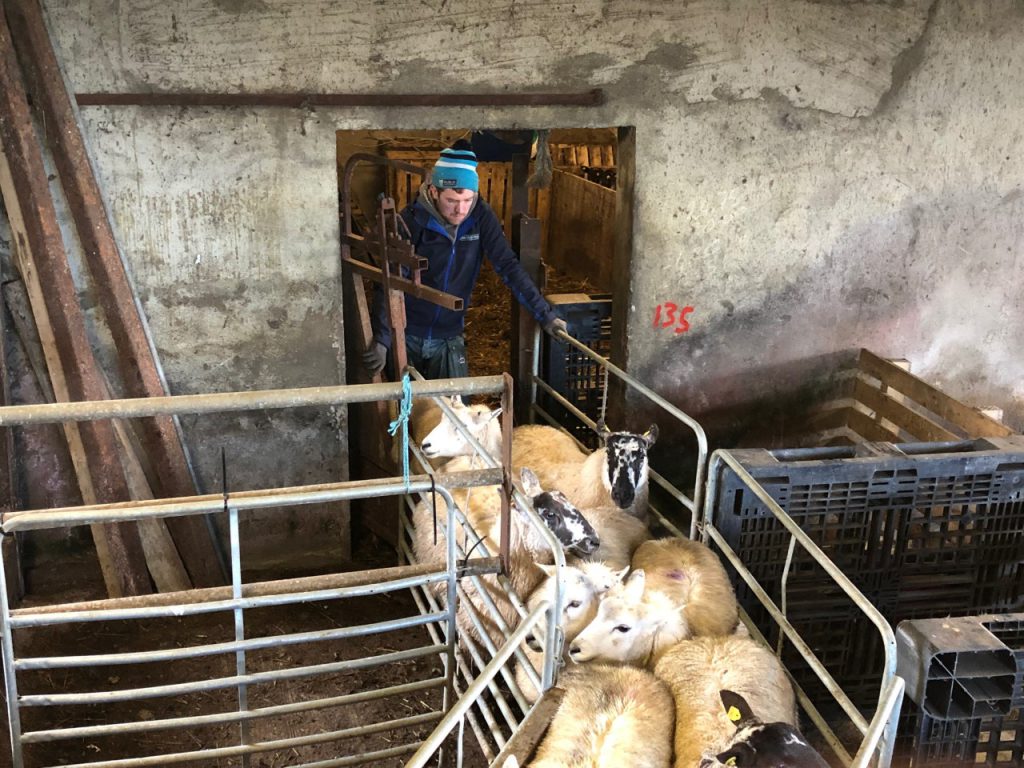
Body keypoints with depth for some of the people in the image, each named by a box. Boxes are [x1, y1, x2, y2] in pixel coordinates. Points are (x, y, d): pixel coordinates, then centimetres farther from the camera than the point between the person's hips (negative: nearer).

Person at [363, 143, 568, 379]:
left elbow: (508, 266, -8)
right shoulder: (411, 220, -17)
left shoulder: (481, 217, -10)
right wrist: (381, 339, -31)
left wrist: (544, 314, -14)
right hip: (407, 336, -2)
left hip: (449, 339, 2)